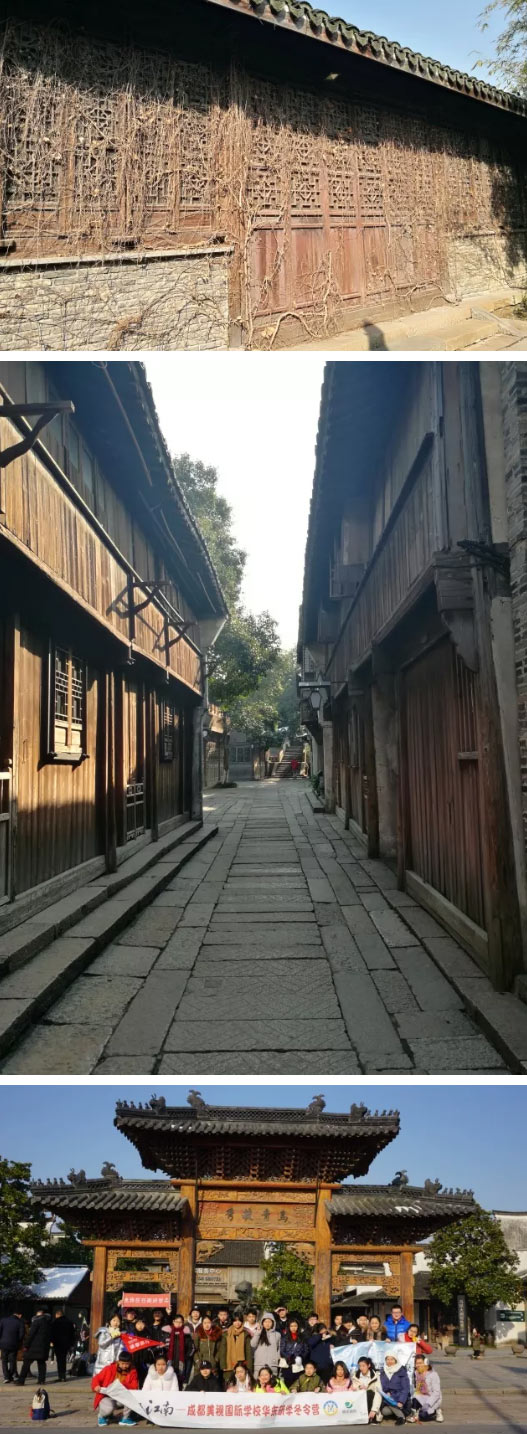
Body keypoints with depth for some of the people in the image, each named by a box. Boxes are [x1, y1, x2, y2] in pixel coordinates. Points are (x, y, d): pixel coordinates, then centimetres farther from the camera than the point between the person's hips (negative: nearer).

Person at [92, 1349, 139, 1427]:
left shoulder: (132, 1371, -2)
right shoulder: (109, 1369, -7)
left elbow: (135, 1388, -10)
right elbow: (96, 1378, -1)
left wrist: (124, 1385, -28)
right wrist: (96, 1386, -23)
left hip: (122, 1398, 2)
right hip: (107, 1397, -2)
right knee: (109, 1408, -36)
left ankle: (125, 1418, -5)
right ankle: (102, 1416, 3)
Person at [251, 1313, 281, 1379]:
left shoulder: (277, 1335, 11)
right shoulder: (258, 1333, 9)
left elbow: (278, 1349, 18)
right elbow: (253, 1344, -5)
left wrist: (278, 1359, 6)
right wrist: (258, 1332, -9)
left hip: (272, 1364, 1)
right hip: (259, 1364, 0)